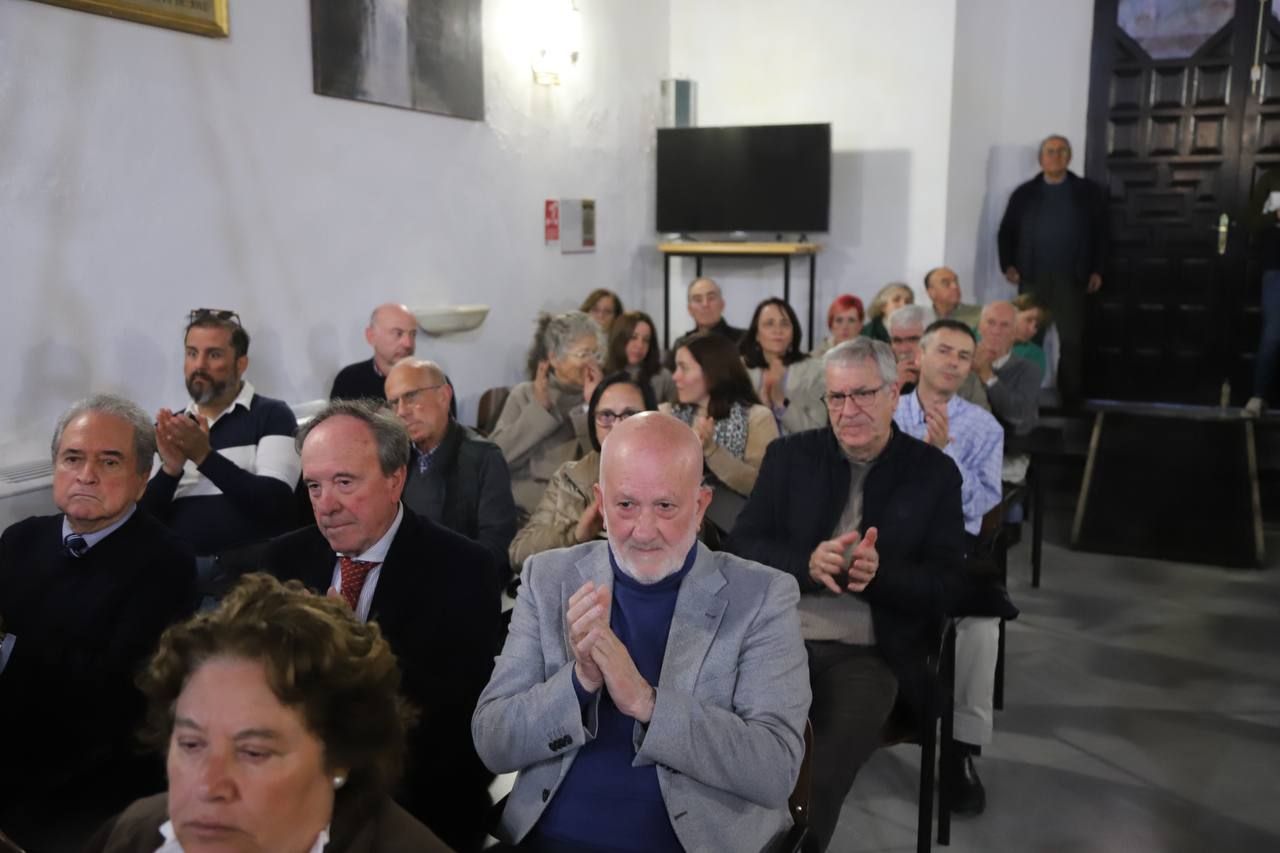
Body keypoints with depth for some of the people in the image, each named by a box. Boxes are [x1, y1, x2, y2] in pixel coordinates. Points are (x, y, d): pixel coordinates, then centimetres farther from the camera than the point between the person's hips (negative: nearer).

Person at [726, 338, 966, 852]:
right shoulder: (789, 456, 10)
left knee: (832, 759, -28)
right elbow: (741, 547, 3)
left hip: (870, 653, -1)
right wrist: (807, 564, -16)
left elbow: (945, 586, 2)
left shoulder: (934, 473, 7)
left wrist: (880, 573, -18)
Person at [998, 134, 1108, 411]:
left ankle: (1071, 400, 7)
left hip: (1071, 279, -1)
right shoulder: (1024, 193, 10)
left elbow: (1100, 234, 6)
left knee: (1072, 341, 0)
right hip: (1032, 279, 1)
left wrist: (1096, 270, -3)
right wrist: (1008, 265, -2)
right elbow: (1006, 233, 10)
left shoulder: (1088, 192, 7)